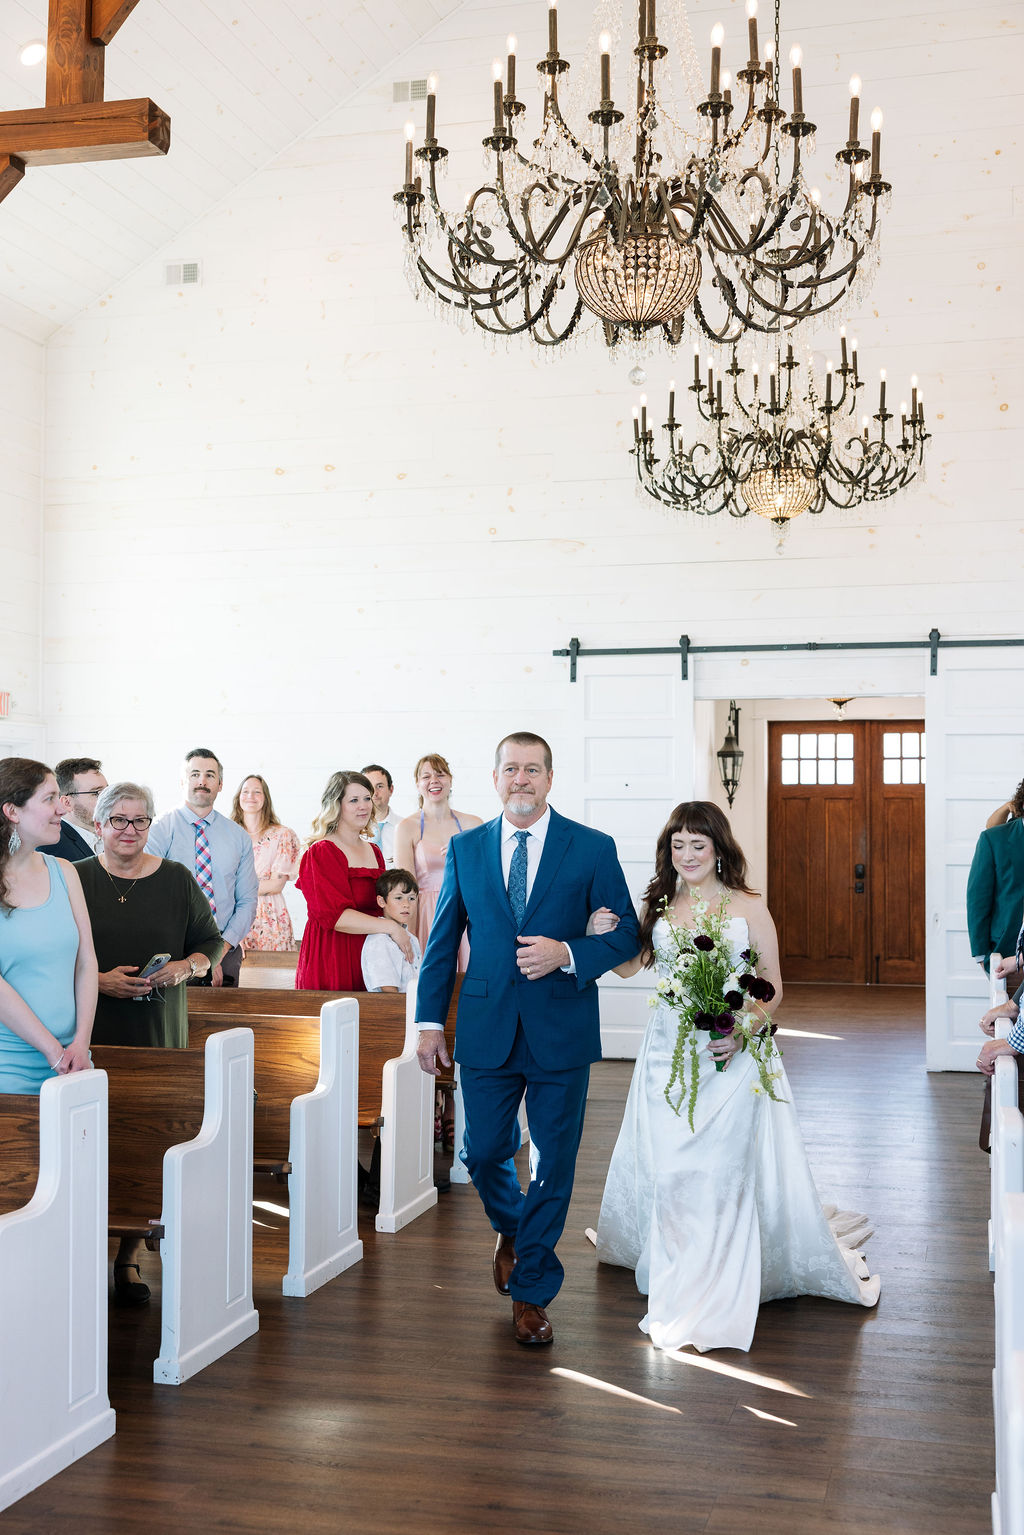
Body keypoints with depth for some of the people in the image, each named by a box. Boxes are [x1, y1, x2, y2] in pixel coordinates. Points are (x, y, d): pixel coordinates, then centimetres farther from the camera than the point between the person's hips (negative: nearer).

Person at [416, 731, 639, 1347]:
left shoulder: (593, 848, -2)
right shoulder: (465, 848, 5)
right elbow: (443, 941, 8)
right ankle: (513, 1232, 44)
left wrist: (566, 954, -18)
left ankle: (531, 1290, 22)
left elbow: (627, 933, -1)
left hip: (561, 1031, -2)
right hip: (486, 1030, 2)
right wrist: (431, 1021, 3)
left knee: (553, 1164, 5)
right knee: (483, 1152, 12)